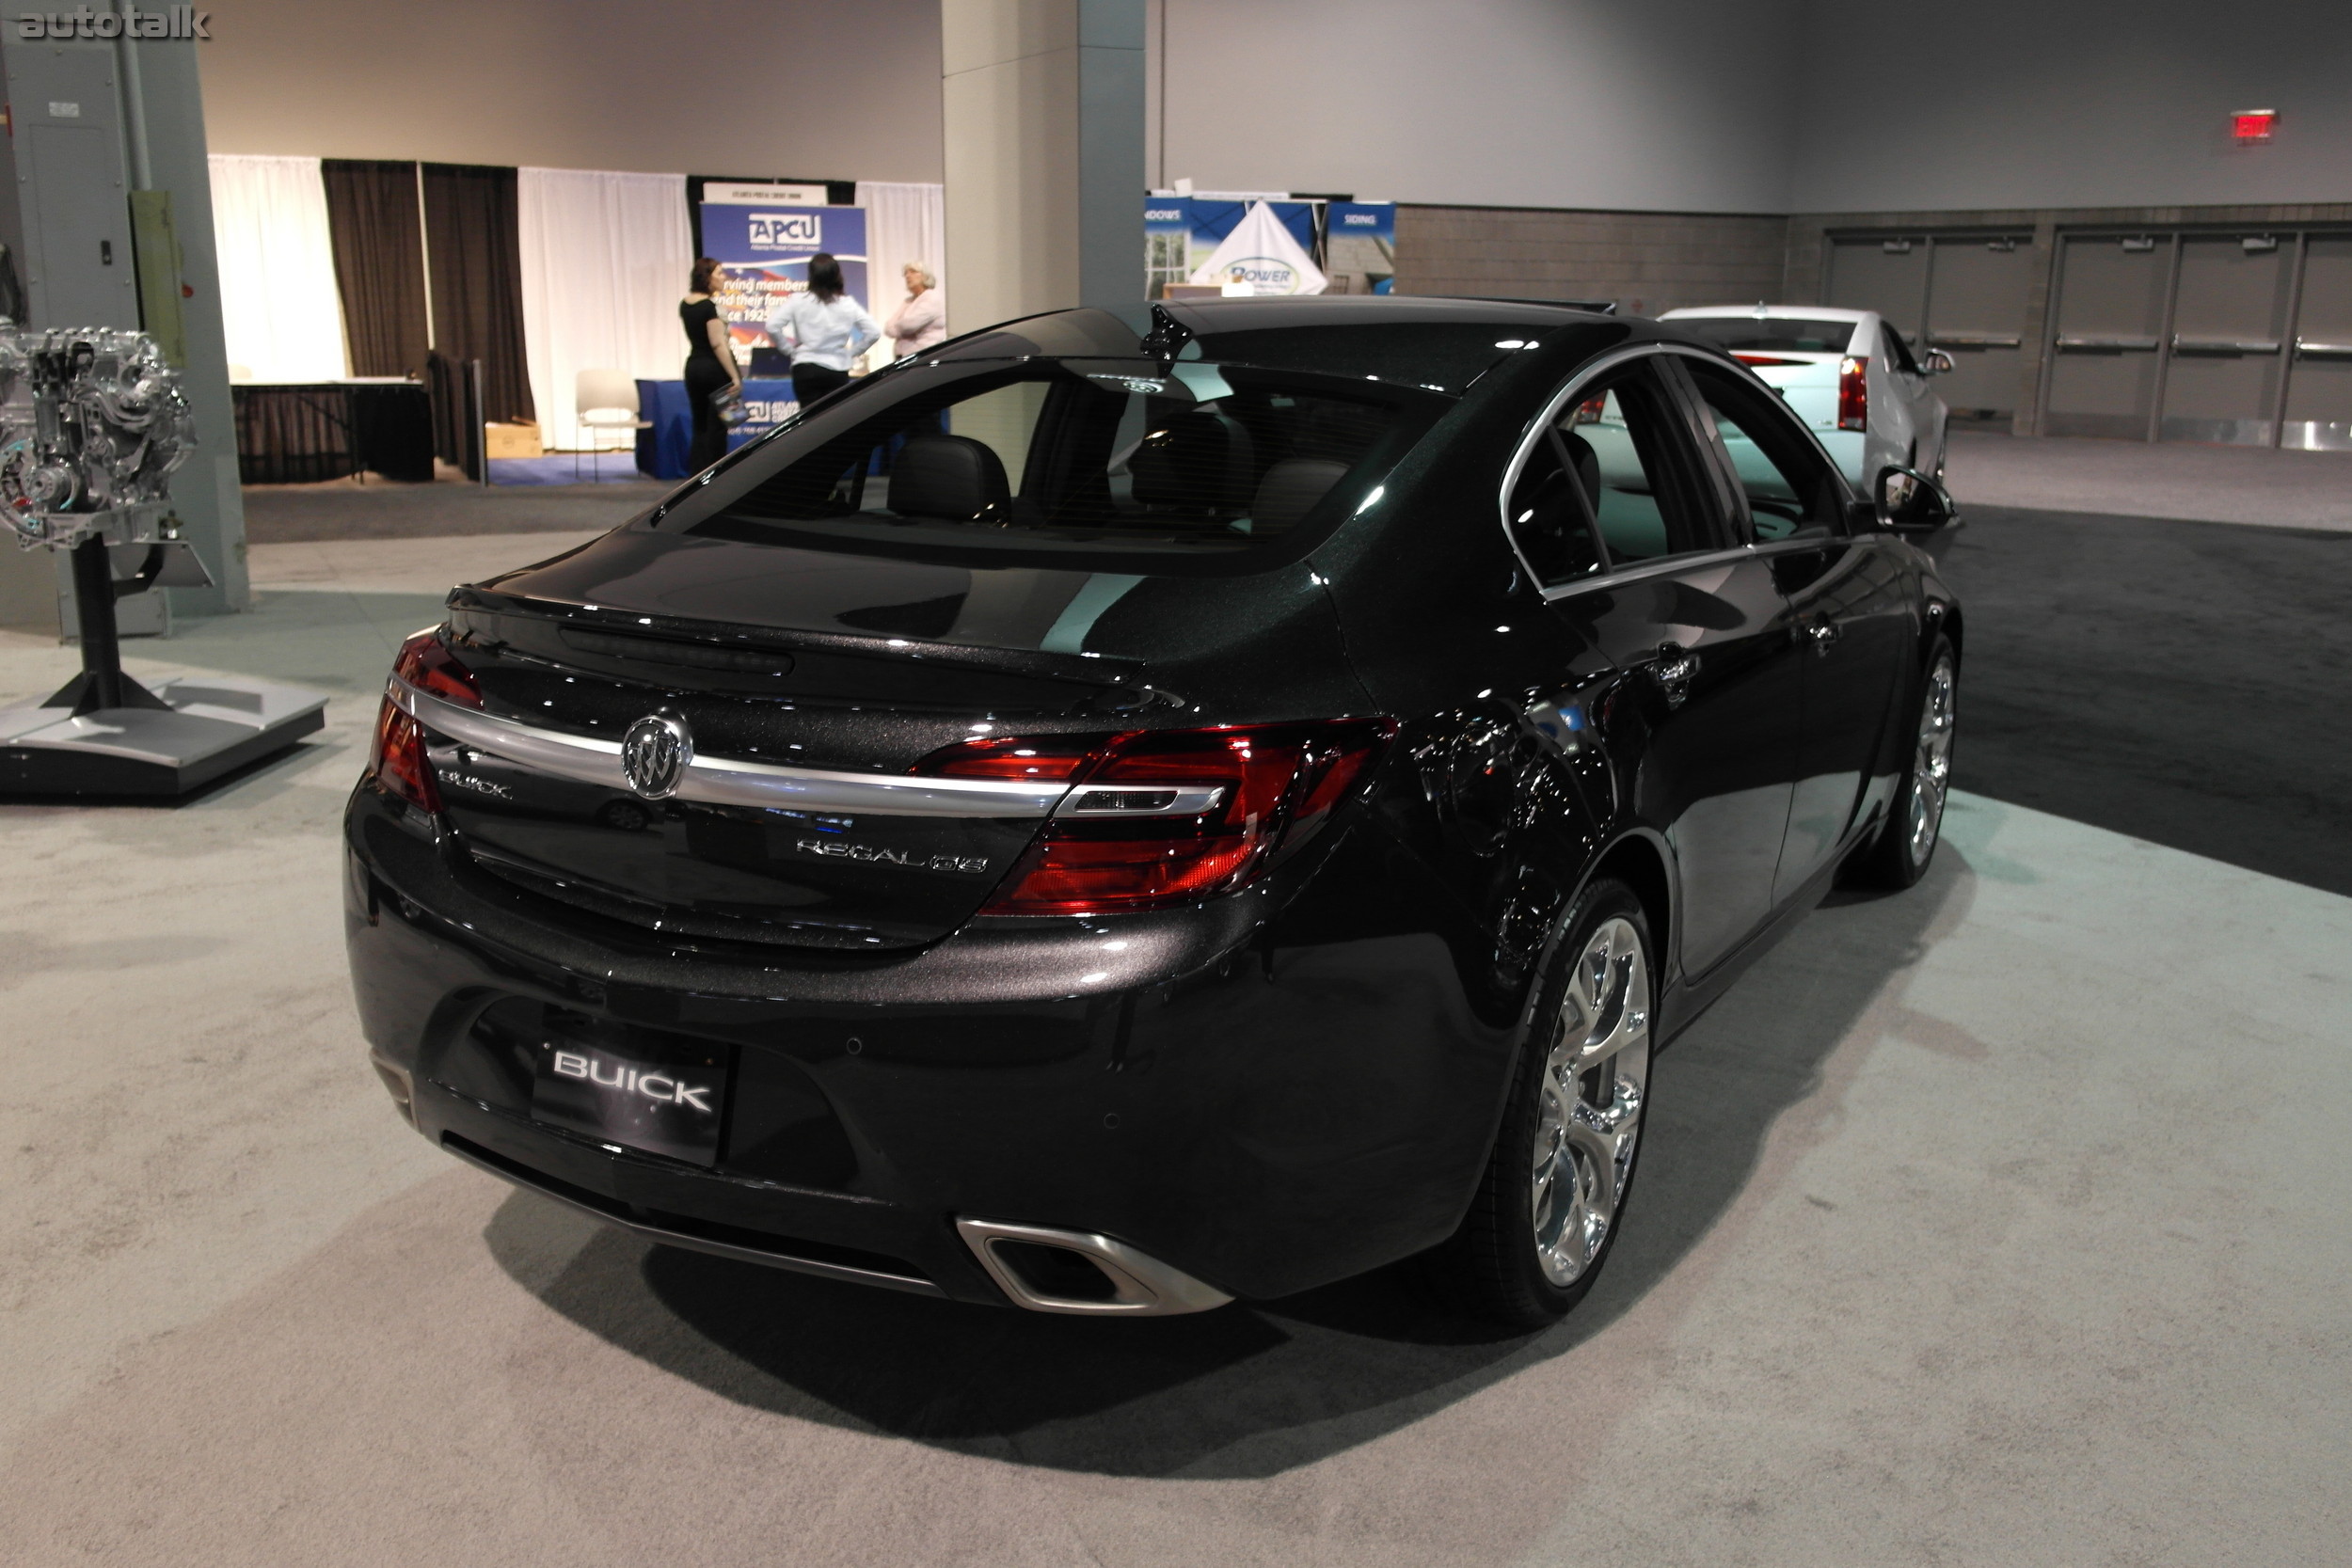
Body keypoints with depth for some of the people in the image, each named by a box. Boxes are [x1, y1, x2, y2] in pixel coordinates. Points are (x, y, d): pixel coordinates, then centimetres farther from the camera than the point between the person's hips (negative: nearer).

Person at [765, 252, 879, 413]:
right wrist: (852, 352, 10)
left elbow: (772, 326, -9)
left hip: (806, 369, -2)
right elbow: (874, 332, 1)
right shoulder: (848, 304, 3)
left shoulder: (799, 300, -2)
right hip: (838, 371, 2)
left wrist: (788, 348, 5)